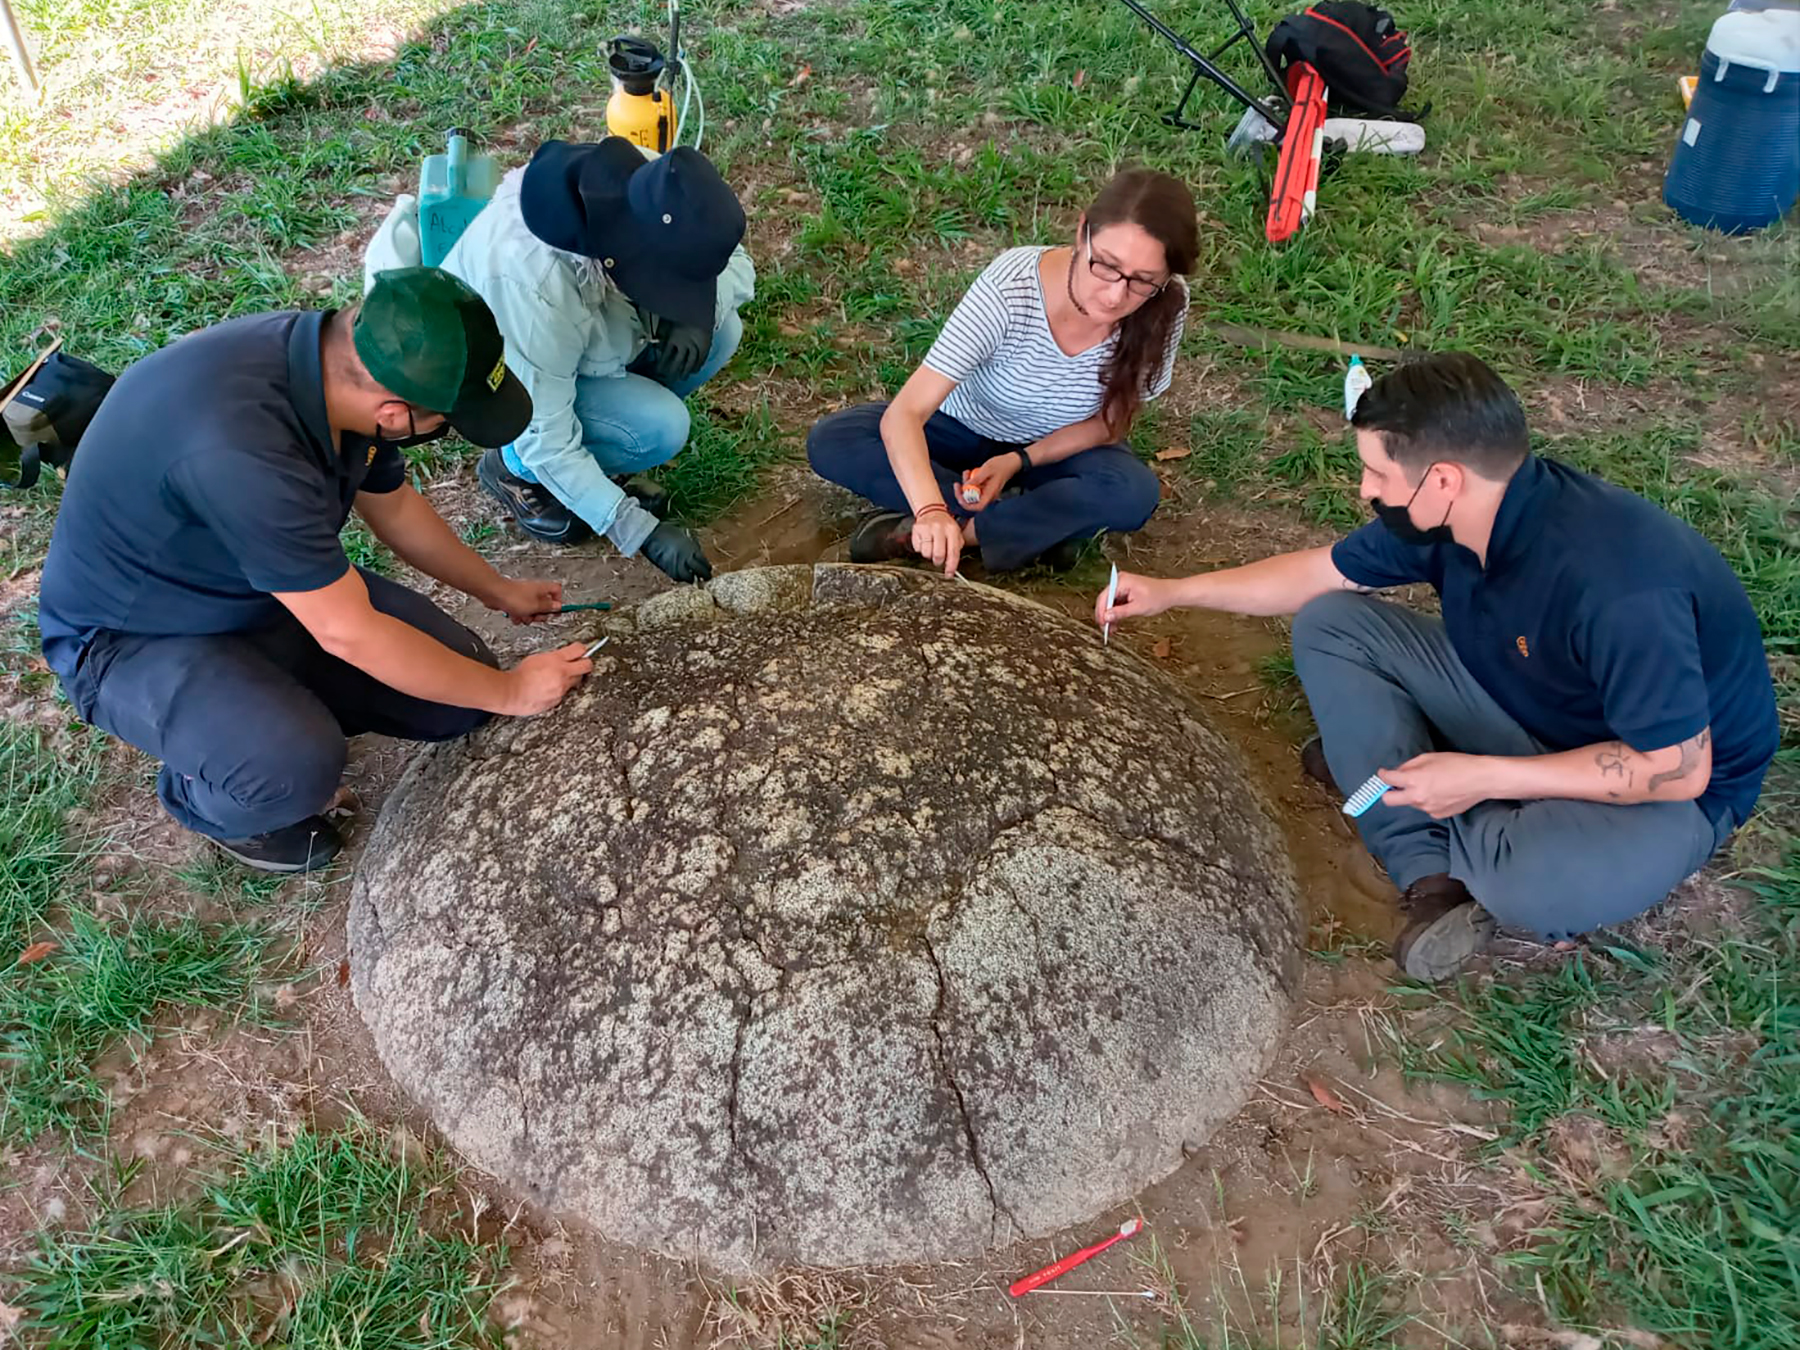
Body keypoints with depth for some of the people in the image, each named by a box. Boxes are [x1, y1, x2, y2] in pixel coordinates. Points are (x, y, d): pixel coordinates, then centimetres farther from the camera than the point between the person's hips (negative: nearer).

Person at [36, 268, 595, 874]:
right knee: (298, 768, -32)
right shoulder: (241, 445, -40)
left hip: (265, 592, 7)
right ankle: (198, 796, 3)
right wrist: (508, 692, -19)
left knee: (455, 697, -7)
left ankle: (286, 699, 17)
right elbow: (349, 634, -31)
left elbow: (392, 504, 6)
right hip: (130, 637, -7)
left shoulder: (344, 359, -15)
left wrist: (498, 591, 16)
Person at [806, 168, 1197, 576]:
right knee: (829, 441, -25)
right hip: (966, 428, 0)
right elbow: (904, 414, -39)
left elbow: (1111, 423, -11)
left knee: (1134, 494, -33)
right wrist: (931, 510, -57)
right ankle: (1039, 526, -21)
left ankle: (940, 533, -21)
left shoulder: (1165, 309, -26)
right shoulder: (1011, 287, -35)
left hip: (1058, 448, 1)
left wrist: (1019, 461, -26)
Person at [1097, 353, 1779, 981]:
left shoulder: (1619, 585, -37)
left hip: (1662, 788, -7)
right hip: (1518, 708, 7)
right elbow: (1322, 573, 3)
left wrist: (1484, 778, -29)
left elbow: (1676, 767, -28)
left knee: (1533, 882, -40)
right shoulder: (1446, 515, -13)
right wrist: (1172, 591, 0)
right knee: (1327, 624, -7)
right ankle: (1430, 873, -13)